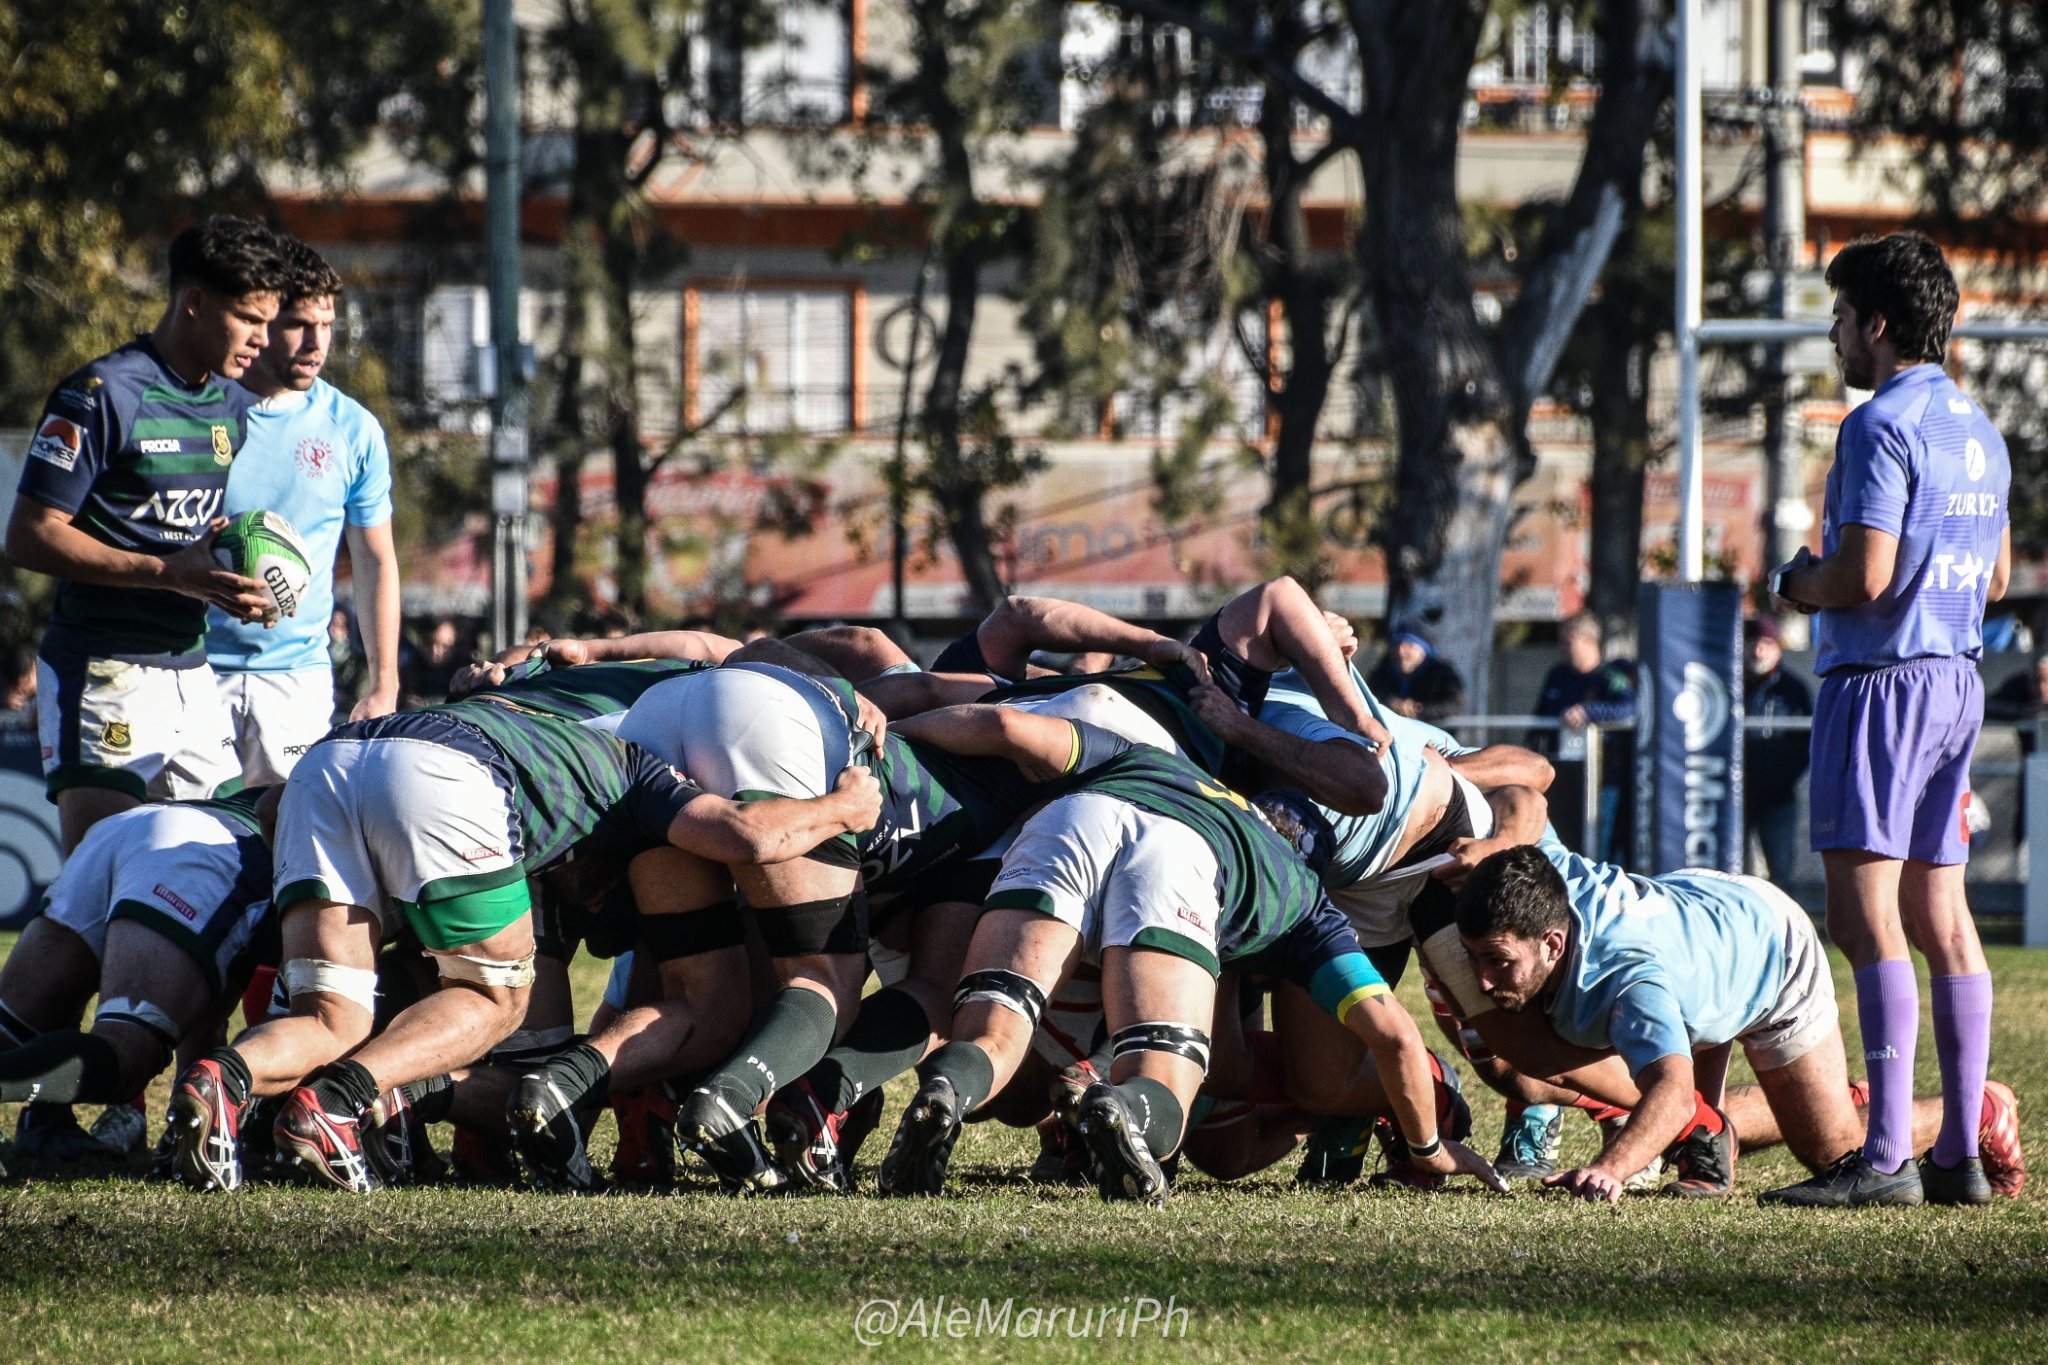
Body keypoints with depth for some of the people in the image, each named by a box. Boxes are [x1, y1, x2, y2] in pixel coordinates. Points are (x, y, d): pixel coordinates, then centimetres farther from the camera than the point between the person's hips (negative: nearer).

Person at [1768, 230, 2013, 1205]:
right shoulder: (1978, 431, 15)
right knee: (1941, 917, 11)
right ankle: (1961, 1150, 10)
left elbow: (1864, 576, -21)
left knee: (1868, 916, -11)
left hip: (1880, 680, -9)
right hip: (1958, 678, 9)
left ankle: (1886, 1155, -17)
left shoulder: (1881, 426, -14)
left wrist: (1800, 585, 0)